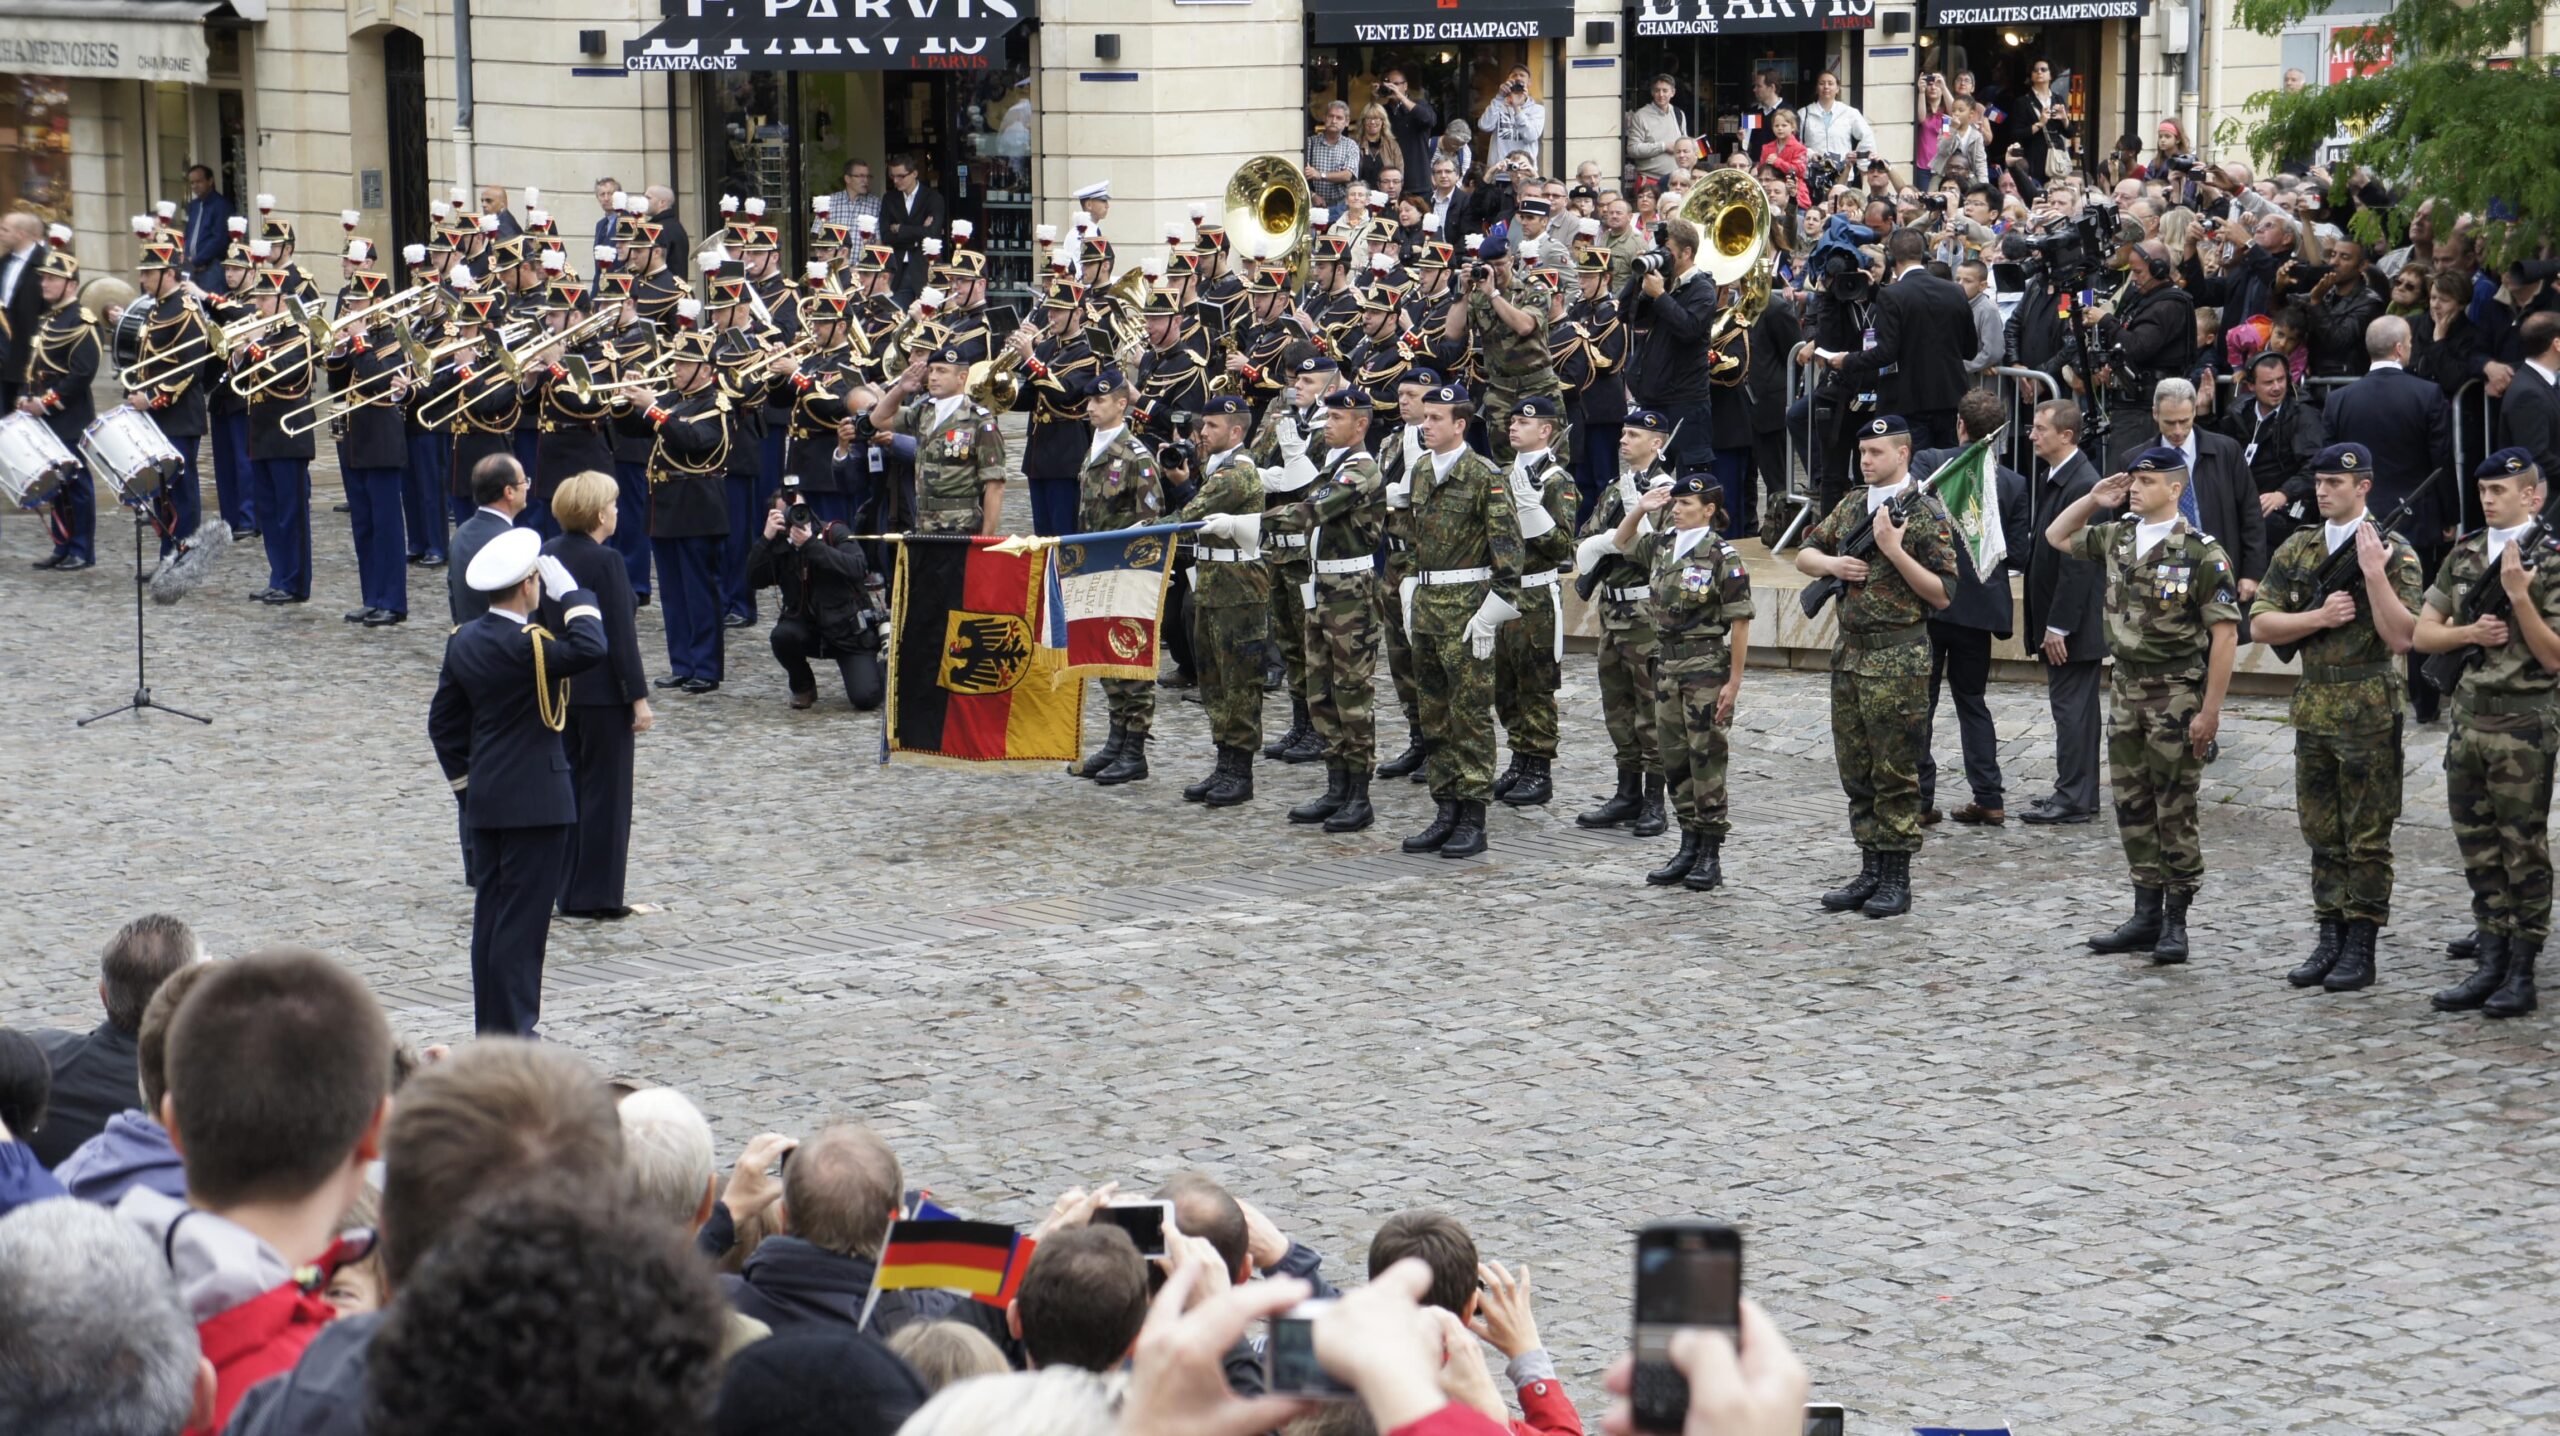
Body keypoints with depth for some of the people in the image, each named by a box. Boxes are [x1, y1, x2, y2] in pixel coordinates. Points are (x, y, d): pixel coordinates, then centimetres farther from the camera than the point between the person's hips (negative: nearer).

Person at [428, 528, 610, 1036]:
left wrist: (465, 781, 18)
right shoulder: (525, 644, -19)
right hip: (536, 800, -8)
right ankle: (511, 1033, -1)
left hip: (484, 803, 8)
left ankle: (489, 1030, 19)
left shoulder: (463, 641, 6)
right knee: (522, 919, -3)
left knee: (490, 915, 13)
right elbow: (590, 649, -31)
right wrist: (569, 593, -19)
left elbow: (443, 722, 11)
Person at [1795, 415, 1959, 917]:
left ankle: (1897, 880, 4)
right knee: (1855, 771, 11)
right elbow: (1804, 555, 19)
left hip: (1896, 660, -7)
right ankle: (1870, 871, 19)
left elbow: (1942, 594, -12)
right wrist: (1832, 563, -2)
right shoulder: (1851, 507, 12)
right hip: (1849, 651, 7)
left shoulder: (1926, 514, -8)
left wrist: (1893, 550, -19)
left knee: (1895, 774, -2)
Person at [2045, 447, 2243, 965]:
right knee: (2133, 809, 10)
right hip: (2127, 690, 7)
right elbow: (2056, 535, 25)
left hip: (2176, 695, -7)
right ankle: (2145, 916, 17)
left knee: (2175, 812, -1)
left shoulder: (2201, 553, -12)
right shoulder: (2117, 539, 8)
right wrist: (2094, 498, 7)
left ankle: (2175, 922, 6)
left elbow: (2225, 634, -13)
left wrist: (2210, 710, -16)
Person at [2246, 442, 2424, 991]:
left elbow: (2402, 638, -14)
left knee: (2367, 838, 0)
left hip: (2368, 712, -5)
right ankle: (2330, 940, 18)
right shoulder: (2296, 550, 8)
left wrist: (2374, 573, -21)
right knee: (2323, 835, 11)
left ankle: (2361, 950, 5)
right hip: (2312, 707, 5)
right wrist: (2320, 617, -11)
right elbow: (2260, 624, 4)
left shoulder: (2393, 553, -6)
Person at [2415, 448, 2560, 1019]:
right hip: (2466, 717, 6)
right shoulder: (2465, 555, 11)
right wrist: (2470, 633, -6)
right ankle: (2489, 966, 19)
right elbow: (2422, 634, 12)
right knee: (2479, 854, 11)